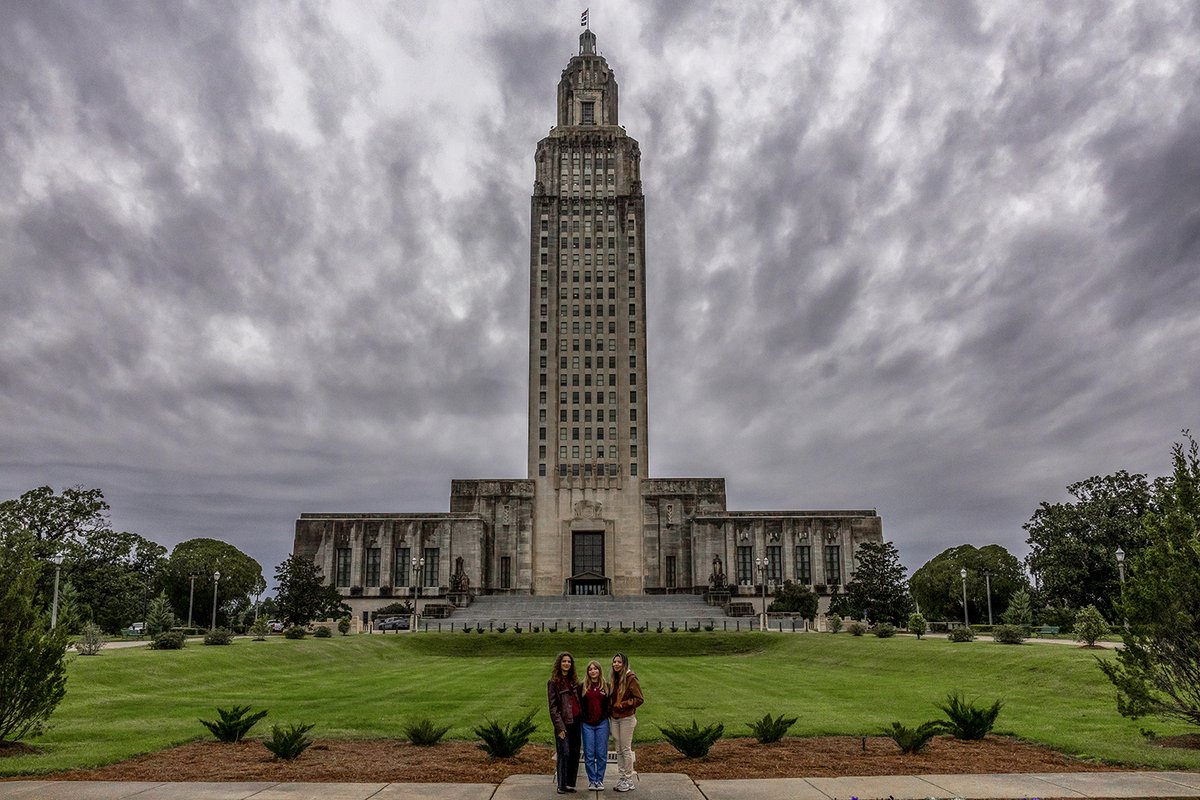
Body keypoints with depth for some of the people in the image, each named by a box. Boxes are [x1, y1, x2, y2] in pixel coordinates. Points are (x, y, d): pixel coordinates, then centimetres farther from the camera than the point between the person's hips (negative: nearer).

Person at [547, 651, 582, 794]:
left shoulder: (574, 681, 13)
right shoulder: (553, 682, -5)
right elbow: (553, 707, -9)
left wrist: (582, 719, 6)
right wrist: (559, 726, -15)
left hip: (576, 722, 6)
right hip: (564, 723, -6)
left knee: (575, 753, 7)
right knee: (564, 753, -6)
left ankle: (570, 783, 15)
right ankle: (562, 785, 3)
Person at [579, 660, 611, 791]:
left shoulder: (606, 686, 4)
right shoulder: (583, 686, 1)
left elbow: (610, 703, 9)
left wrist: (608, 716, 1)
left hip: (602, 723, 0)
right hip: (587, 724, 0)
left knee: (601, 754, 4)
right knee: (589, 754, 3)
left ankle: (600, 780, 15)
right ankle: (592, 780, 14)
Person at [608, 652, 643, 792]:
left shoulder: (630, 678, -13)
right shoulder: (613, 678, 8)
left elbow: (639, 699, -13)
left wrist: (623, 704, -17)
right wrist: (609, 709, 5)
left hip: (626, 718, -7)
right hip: (614, 718, 7)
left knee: (626, 749, 0)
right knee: (619, 750, 12)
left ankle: (629, 780, 10)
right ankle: (623, 777, 21)